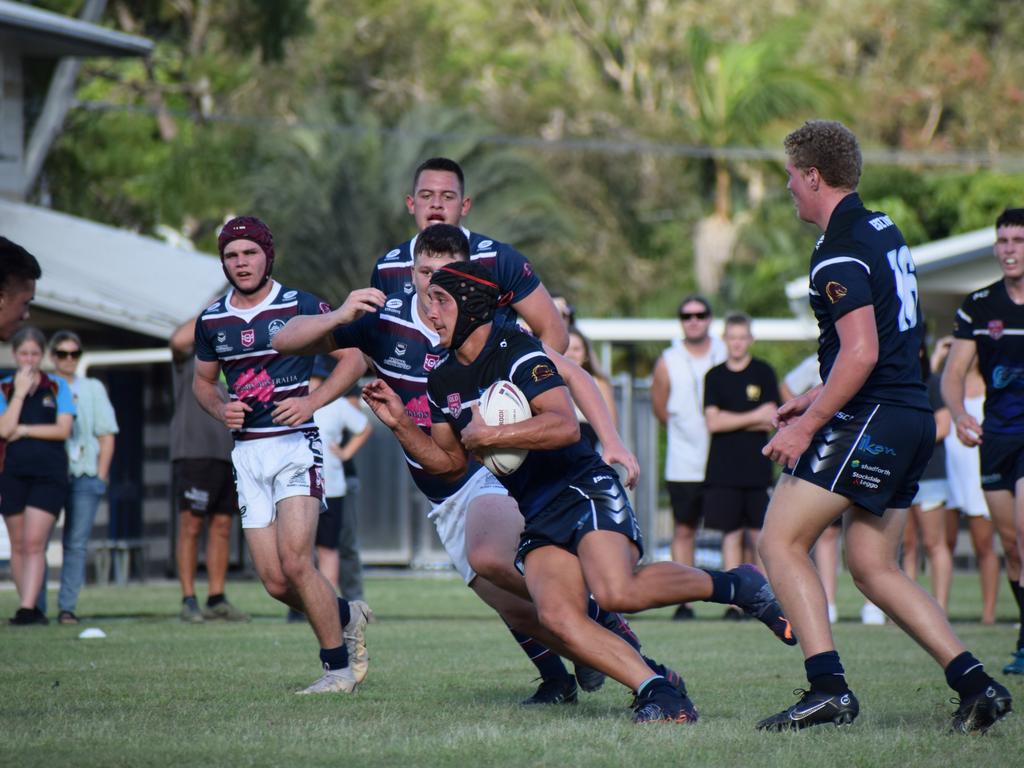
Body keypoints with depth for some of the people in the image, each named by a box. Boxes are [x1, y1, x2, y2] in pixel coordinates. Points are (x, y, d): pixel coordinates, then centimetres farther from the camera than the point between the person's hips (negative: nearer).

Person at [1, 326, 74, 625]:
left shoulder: (58, 387, 6)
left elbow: (63, 429, -3)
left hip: (48, 474, -2)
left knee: (34, 542, -13)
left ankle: (27, 608, -20)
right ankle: (31, 609, 12)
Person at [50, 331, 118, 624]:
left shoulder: (93, 389, 13)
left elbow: (107, 436, 11)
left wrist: (101, 477, 1)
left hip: (84, 476, 1)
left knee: (76, 544, -5)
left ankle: (67, 606, -4)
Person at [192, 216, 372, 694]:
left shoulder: (301, 306, -3)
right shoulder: (212, 321, 10)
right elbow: (203, 381, 24)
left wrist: (312, 402, -13)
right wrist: (222, 411, 2)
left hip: (296, 444, -5)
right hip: (247, 452, 5)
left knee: (294, 561, -19)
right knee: (275, 583, -2)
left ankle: (339, 667, -4)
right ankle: (346, 618, 27)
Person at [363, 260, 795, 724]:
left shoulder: (516, 351, -12)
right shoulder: (442, 380, 12)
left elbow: (565, 427, -25)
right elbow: (450, 463, 21)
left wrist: (488, 435, -19)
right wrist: (399, 424, 7)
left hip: (584, 489, -7)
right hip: (537, 516, 7)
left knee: (617, 593, -29)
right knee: (556, 614, -21)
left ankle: (736, 586, -5)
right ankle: (657, 692, -22)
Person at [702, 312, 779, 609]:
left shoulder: (764, 373, 5)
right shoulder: (715, 376, 8)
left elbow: (771, 420, -2)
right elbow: (713, 422, -3)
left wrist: (731, 422, -6)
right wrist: (753, 417, -7)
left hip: (757, 469, 0)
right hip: (723, 470, 0)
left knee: (758, 535, -1)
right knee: (731, 534, -2)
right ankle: (733, 601, -3)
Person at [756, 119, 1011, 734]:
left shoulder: (841, 251, -14)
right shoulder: (883, 231, 16)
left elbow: (861, 354, -22)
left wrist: (807, 425, -17)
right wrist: (819, 398, 26)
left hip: (870, 421, -10)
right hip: (913, 415, 10)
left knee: (781, 541, -6)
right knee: (874, 567, 12)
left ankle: (828, 686, -16)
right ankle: (974, 683, 4)